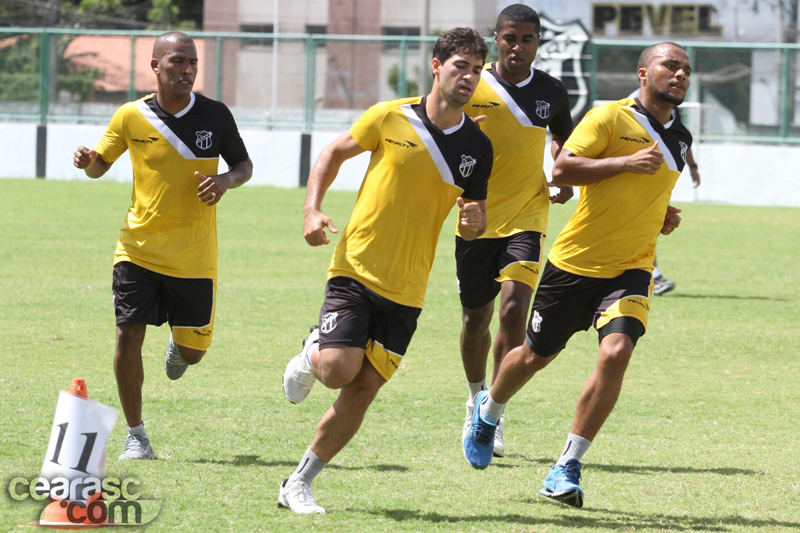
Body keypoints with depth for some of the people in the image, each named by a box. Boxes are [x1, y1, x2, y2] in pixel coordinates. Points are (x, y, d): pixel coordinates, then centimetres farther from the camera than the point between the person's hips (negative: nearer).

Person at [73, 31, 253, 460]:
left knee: (194, 349, 4)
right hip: (138, 248, 0)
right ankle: (135, 436, 4)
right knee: (128, 337, -11)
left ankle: (179, 346, 45)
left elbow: (244, 165, 9)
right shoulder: (131, 117, -4)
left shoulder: (215, 116, -4)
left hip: (194, 256, 0)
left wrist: (227, 181, -13)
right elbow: (101, 165, 10)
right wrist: (87, 162, -14)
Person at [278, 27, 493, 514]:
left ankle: (298, 485, 13)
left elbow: (475, 220, 13)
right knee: (338, 369, -20)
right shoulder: (389, 118, -5)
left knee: (363, 389, -1)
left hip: (406, 289, 3)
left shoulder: (478, 148, 3)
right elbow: (335, 153, 8)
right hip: (356, 269, -3)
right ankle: (312, 354, 19)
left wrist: (474, 222, -12)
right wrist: (313, 208, -6)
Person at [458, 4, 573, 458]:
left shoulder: (552, 92, 3)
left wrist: (566, 179, 6)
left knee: (514, 308, -18)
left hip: (526, 217, 0)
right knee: (476, 318, 10)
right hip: (477, 217, 0)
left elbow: (564, 139, 23)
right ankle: (477, 400, 38)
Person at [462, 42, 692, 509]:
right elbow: (562, 169, -19)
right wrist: (626, 162, -24)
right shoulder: (611, 117, -9)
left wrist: (665, 218, 10)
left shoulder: (680, 140, 12)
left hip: (630, 268, 3)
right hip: (575, 261, -3)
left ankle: (568, 467, -13)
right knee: (536, 355, 12)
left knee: (616, 352, -21)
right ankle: (488, 413, 46)